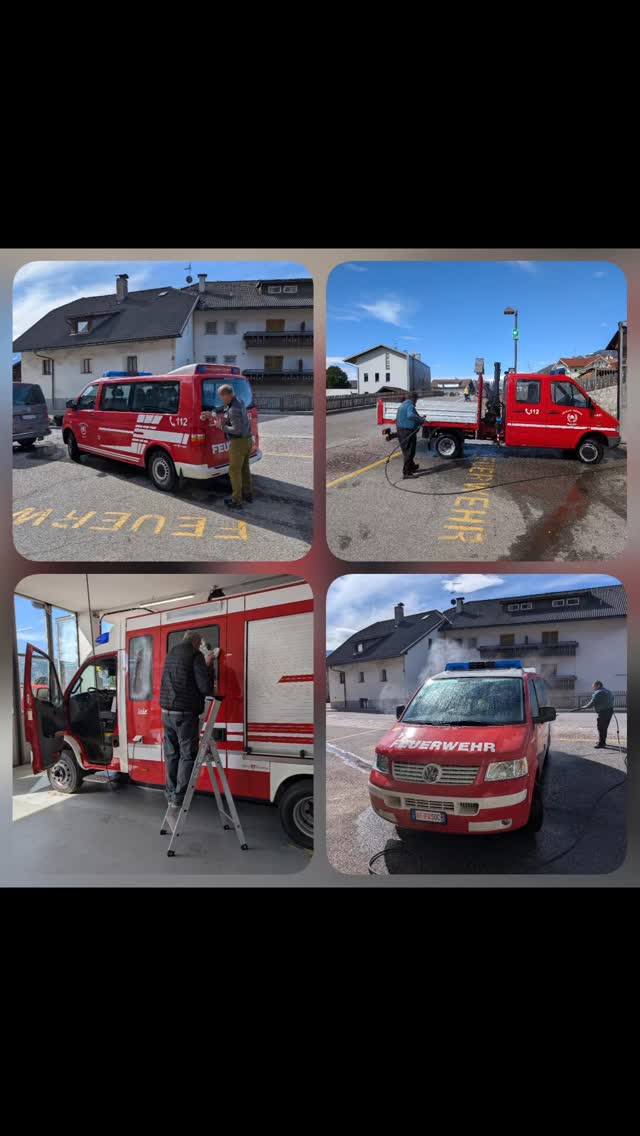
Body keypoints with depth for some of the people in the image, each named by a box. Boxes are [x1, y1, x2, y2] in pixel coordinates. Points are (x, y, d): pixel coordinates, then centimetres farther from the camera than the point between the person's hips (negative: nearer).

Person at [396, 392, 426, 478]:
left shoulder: (402, 405, 16)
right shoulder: (410, 405, -16)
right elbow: (410, 415, -36)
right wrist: (422, 420, -30)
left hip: (400, 430, 10)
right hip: (408, 432, -10)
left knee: (406, 451, 20)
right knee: (409, 452, -3)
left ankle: (412, 466, 37)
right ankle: (406, 473, -2)